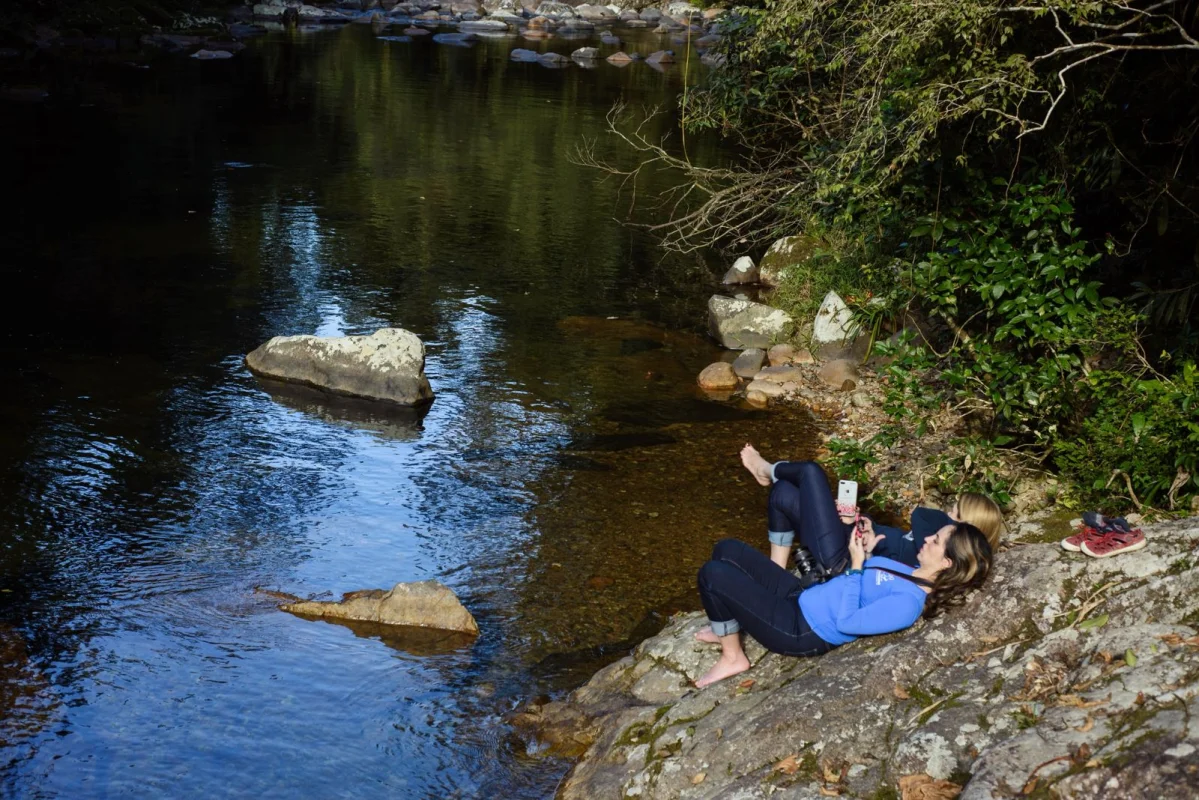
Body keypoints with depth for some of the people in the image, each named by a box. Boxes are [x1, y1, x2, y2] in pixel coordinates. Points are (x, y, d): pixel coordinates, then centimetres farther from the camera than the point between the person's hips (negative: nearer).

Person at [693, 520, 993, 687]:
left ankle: (732, 658, 1)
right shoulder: (912, 570, 4)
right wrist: (867, 551, 0)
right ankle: (728, 627, 25)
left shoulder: (908, 602, -25)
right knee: (727, 550, 9)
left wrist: (856, 565, -21)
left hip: (800, 630, -9)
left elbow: (846, 622, -26)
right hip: (802, 596, 10)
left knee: (713, 574, -18)